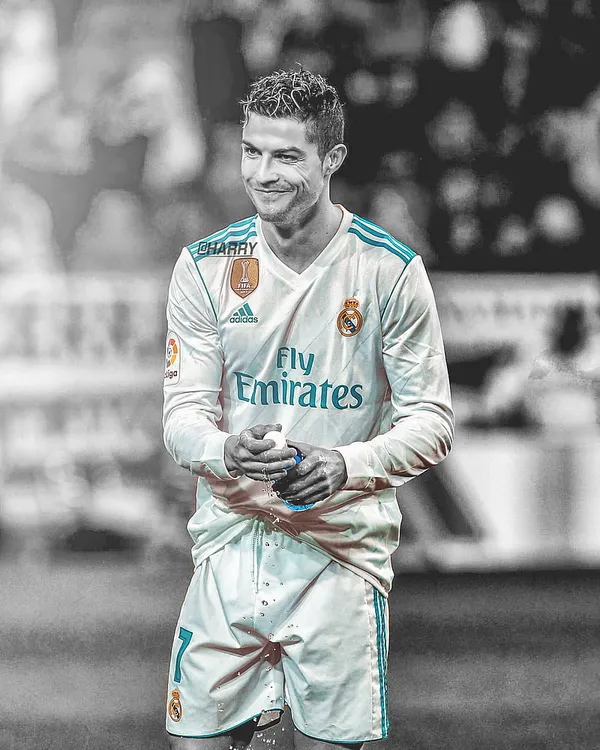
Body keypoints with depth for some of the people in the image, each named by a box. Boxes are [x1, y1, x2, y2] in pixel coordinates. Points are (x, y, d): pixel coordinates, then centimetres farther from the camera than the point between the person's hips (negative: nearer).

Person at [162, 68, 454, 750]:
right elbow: (183, 413, 1)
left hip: (343, 551, -1)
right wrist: (226, 451, -23)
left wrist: (343, 465, -21)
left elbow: (431, 420, -3)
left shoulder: (390, 271, -4)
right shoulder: (204, 267, 1)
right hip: (231, 541, 1)